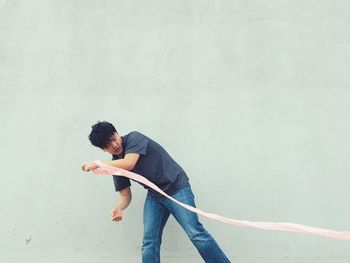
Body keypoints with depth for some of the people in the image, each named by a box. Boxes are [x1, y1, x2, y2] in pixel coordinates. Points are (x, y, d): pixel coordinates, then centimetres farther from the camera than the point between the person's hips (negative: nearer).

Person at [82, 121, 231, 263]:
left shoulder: (134, 138, -14)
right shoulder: (115, 164, 4)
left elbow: (129, 164, -30)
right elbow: (125, 195, 5)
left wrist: (96, 164, -20)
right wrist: (118, 209, -18)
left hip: (177, 188, -6)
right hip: (155, 195, 6)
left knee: (195, 233, -16)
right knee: (149, 241, -4)